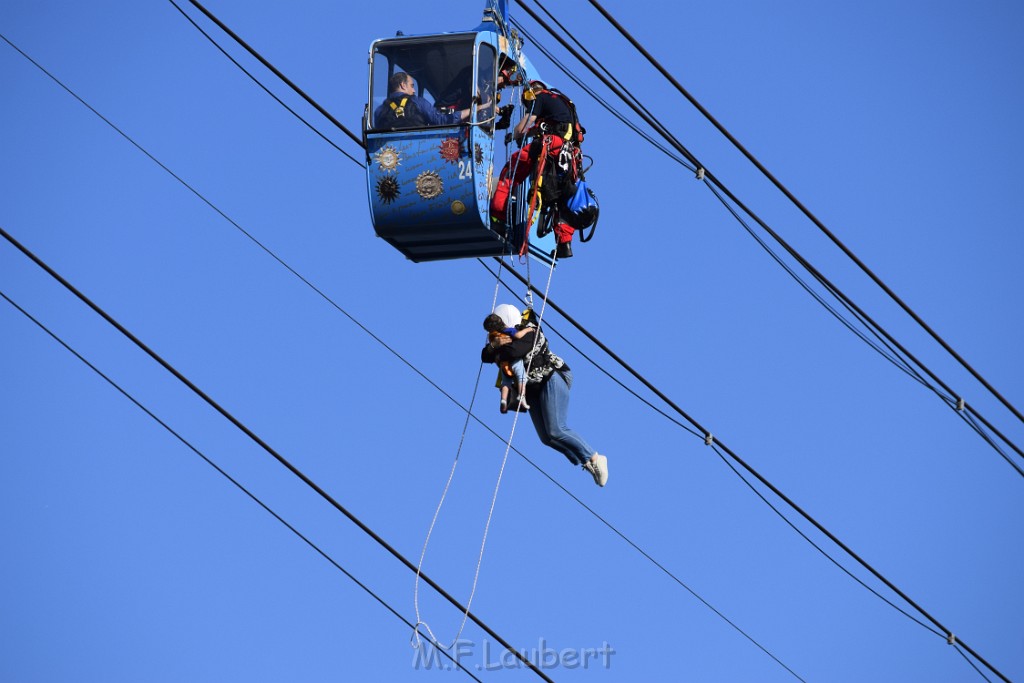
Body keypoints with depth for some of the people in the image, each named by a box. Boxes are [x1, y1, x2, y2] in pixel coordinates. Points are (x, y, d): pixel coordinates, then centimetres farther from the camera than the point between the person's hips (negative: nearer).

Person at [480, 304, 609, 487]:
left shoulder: (529, 333, -17)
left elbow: (513, 351, -34)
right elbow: (485, 356, 3)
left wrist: (498, 354, -11)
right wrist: (494, 345, -19)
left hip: (552, 379, -9)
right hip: (533, 389, 10)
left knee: (556, 431, -21)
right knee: (546, 437, 1)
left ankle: (595, 459, -11)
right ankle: (587, 463, 8)